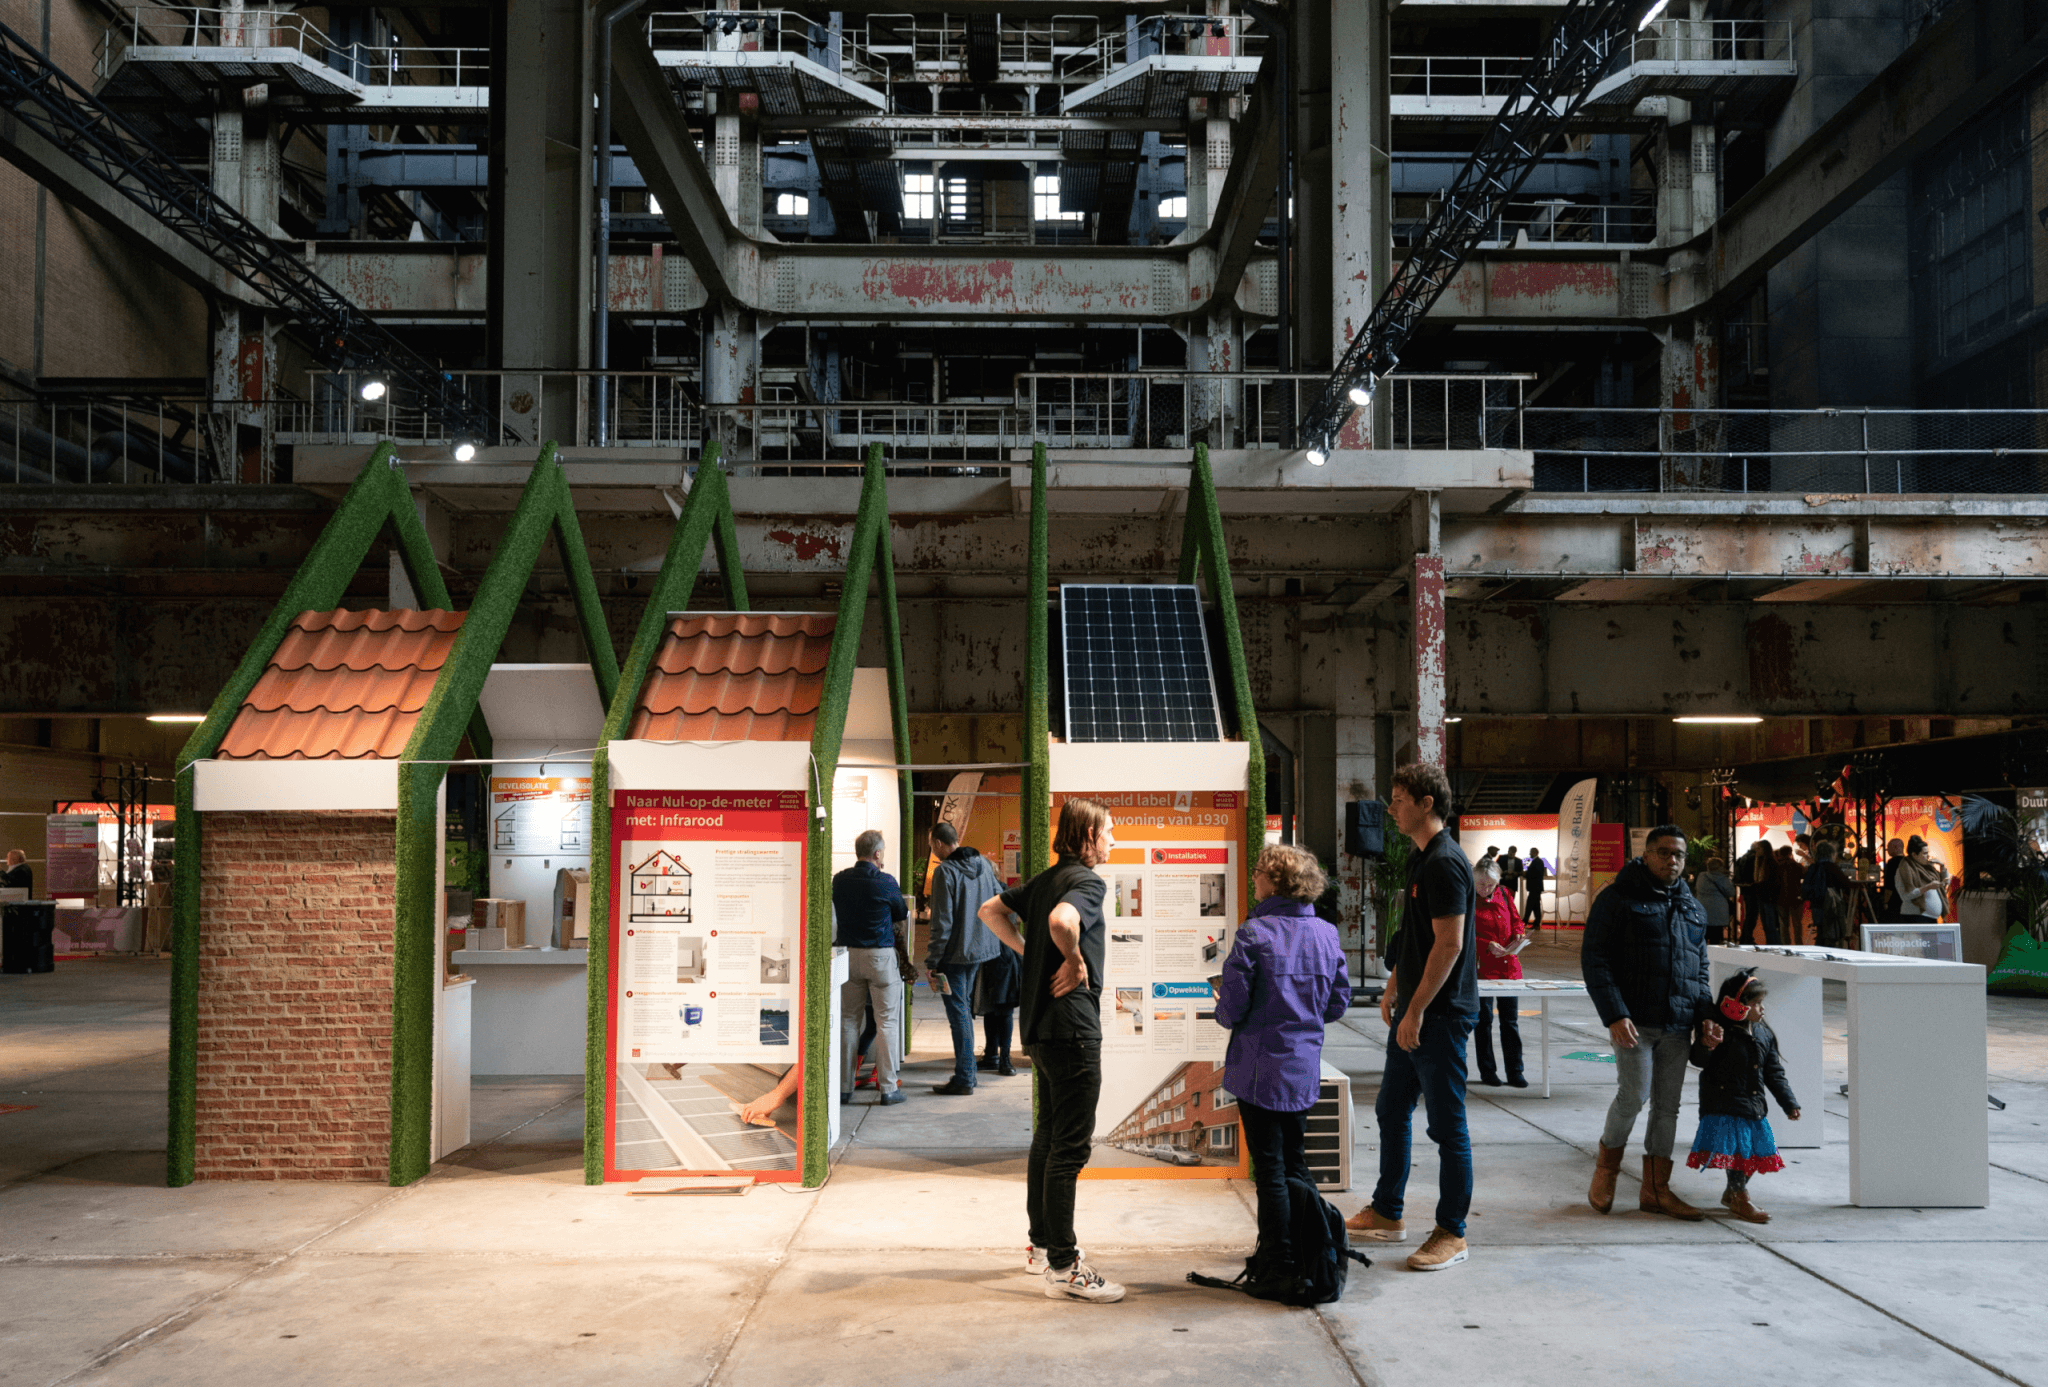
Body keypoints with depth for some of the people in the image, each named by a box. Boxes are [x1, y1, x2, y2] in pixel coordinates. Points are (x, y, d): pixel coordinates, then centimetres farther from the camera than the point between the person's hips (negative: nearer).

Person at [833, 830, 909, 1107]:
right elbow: (902, 914, 3)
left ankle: (844, 1086, 14)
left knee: (848, 1021, 11)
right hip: (880, 955, -4)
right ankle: (888, 1088, 4)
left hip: (848, 954, 4)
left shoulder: (839, 881, -1)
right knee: (887, 1022, 3)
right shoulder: (886, 882, -11)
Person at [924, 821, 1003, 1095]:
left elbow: (942, 921, -18)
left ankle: (963, 1079, 2)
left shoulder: (945, 872, -17)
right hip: (979, 950, 7)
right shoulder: (983, 864, 6)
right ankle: (967, 1070, 24)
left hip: (955, 954, -7)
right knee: (964, 1009, 18)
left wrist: (932, 961, -13)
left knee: (959, 1014, -2)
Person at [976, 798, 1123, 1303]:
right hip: (1072, 1024, -10)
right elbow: (1061, 920, -36)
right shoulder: (1088, 881, -15)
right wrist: (1075, 960, -19)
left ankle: (1042, 1244, 30)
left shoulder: (1045, 879, 13)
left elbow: (991, 910, 23)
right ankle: (1063, 1267, -3)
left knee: (1048, 1136, 19)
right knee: (1071, 1145, -6)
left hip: (1040, 1022, 10)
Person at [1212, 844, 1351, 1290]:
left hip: (1261, 1068, -6)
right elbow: (1338, 1003, 9)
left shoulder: (1254, 934, -16)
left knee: (1269, 1169, 3)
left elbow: (1232, 1009, -15)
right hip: (1305, 1069, 6)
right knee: (1296, 1163, 19)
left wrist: (1222, 1007, 7)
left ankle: (1278, 1263, 8)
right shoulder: (1327, 934, 1)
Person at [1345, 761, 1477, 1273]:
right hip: (1414, 1010, 10)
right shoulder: (1420, 859, 13)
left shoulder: (1445, 863, -18)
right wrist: (1393, 990, 22)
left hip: (1441, 1014, -10)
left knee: (1447, 1124, -1)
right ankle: (1386, 1214, 29)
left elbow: (1450, 944, -22)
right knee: (1391, 1111, 17)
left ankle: (1452, 1234, 9)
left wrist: (1416, 1011, -21)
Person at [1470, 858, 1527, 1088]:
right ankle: (1487, 1071, 14)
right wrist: (1488, 945, -22)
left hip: (1509, 965, 4)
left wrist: (1519, 935, -6)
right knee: (1483, 1019, 4)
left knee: (1510, 1020, 7)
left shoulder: (1503, 894, 7)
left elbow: (1515, 919, 15)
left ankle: (1515, 1071, 12)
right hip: (1482, 967, -4)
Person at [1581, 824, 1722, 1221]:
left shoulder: (1692, 908, 18)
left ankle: (1656, 1190, 15)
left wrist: (1706, 1014, 8)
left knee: (1668, 1104, 6)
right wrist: (1615, 1015, -16)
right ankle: (1606, 1170, 13)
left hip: (1678, 1025, 6)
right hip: (1634, 1020, -6)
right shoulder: (1618, 899, -2)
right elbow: (1594, 960, -7)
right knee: (1634, 1095, -11)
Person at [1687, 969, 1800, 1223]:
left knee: (1756, 1150, 11)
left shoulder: (1764, 1035, 10)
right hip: (1724, 1105, -7)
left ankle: (1732, 1193, 29)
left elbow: (1774, 1074, 14)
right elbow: (1699, 1060, -16)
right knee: (1736, 1147, -9)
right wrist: (1706, 1046, -38)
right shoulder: (1722, 1033, -11)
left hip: (1753, 1107, 7)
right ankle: (1739, 1198, 4)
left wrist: (1790, 1104, 9)